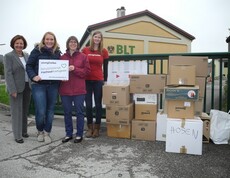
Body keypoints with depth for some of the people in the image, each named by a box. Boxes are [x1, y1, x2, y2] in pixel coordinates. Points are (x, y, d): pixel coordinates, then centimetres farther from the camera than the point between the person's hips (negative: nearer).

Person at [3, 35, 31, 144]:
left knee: (25, 110, 14)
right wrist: (13, 90, -18)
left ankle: (24, 131, 28)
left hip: (27, 87, 6)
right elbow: (8, 74, -12)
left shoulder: (27, 55, 11)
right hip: (16, 88, -5)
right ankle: (17, 135, 9)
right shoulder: (8, 56, -5)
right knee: (17, 111, 0)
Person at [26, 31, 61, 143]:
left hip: (53, 85, 3)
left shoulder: (57, 52, 9)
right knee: (40, 111, -5)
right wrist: (33, 76, -17)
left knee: (50, 110, 8)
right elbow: (29, 65, -1)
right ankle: (40, 131, 22)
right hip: (39, 85, -3)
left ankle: (47, 132, 24)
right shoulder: (37, 50, 0)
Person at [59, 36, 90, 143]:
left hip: (79, 89, -2)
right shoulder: (62, 57, 8)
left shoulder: (83, 56, 3)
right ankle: (68, 134, 25)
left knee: (79, 112, 5)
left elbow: (87, 71, -2)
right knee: (67, 112, 11)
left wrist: (75, 69, -14)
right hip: (65, 89, 2)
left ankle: (79, 134, 18)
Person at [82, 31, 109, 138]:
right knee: (88, 105, 5)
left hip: (99, 81, 0)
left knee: (98, 104, 5)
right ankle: (90, 128, 17)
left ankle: (97, 128, 16)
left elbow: (105, 68, 6)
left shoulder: (104, 51, 3)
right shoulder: (85, 50, 3)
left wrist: (105, 81, 3)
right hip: (87, 80, 0)